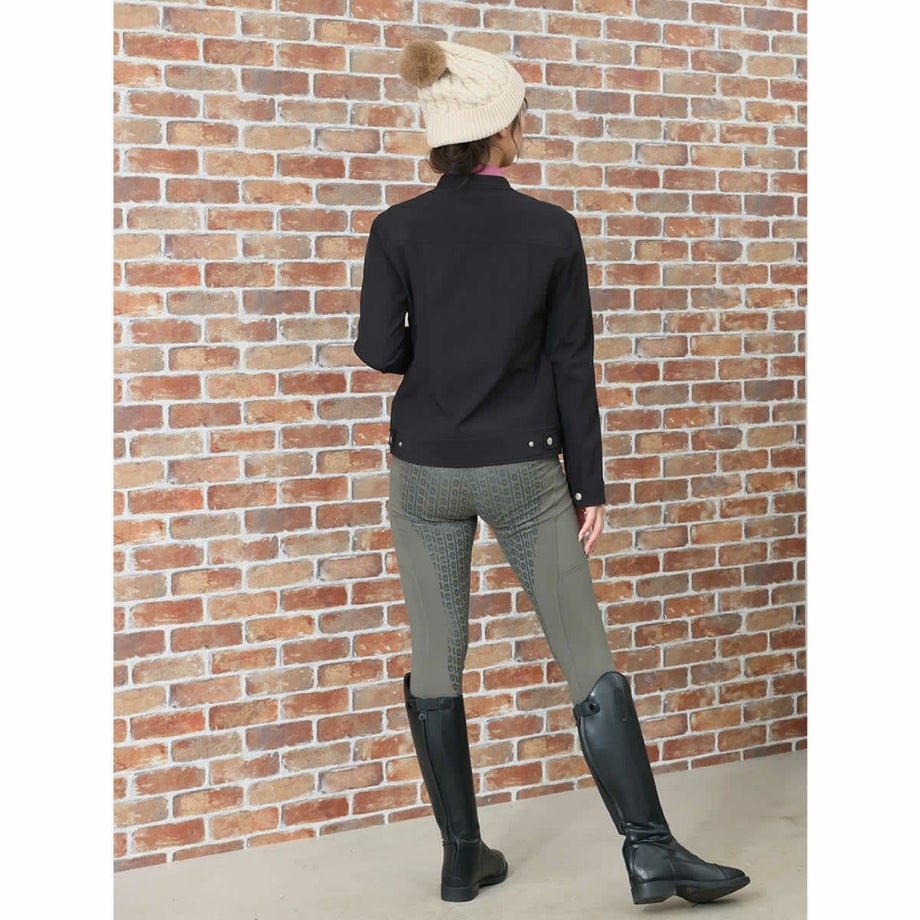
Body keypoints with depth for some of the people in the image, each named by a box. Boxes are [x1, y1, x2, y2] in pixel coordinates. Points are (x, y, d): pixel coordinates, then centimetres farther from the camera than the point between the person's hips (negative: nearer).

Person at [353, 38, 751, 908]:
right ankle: (650, 851, 5)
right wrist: (588, 485, 3)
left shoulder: (396, 230, -5)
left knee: (435, 664, 10)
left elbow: (379, 349, -5)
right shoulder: (552, 230, -6)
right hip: (523, 471, -1)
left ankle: (462, 857, 18)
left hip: (426, 470, 2)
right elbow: (572, 365, -3)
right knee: (588, 658, 4)